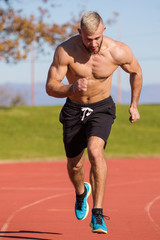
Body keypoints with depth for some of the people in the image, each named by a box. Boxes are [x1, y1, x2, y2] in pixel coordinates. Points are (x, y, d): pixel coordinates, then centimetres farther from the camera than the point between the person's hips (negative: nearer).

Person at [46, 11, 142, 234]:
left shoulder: (119, 52, -22)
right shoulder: (65, 51, -24)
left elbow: (136, 72, 1)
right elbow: (50, 87, -19)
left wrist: (134, 105, 9)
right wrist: (72, 88, -40)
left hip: (102, 108, -2)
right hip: (74, 109, 2)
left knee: (95, 151, -28)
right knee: (74, 164, 15)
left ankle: (98, 214, -24)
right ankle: (81, 193, 52)